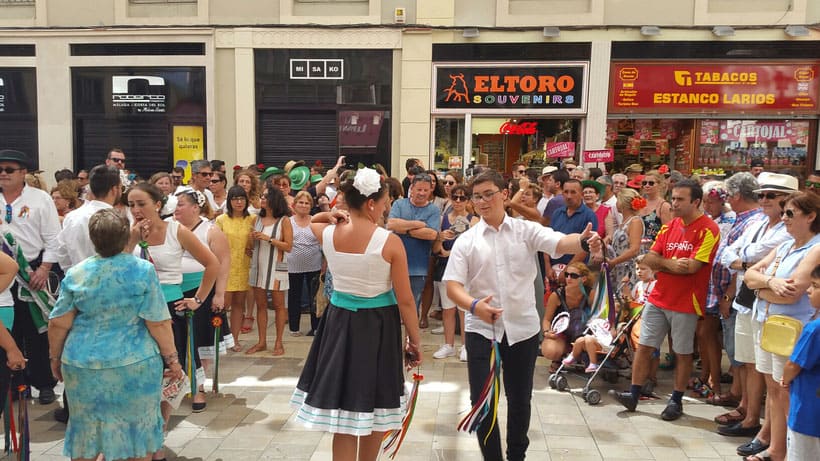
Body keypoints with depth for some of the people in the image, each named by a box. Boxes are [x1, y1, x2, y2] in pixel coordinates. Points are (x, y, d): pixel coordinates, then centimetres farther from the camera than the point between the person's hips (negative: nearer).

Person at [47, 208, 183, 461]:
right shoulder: (143, 270, -11)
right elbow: (158, 323, -12)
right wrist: (172, 358, -4)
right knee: (138, 426, 14)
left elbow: (58, 324, -1)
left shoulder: (76, 274, -4)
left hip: (83, 364, 3)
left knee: (87, 428, 18)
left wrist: (55, 357, 14)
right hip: (135, 364, -2)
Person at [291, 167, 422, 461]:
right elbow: (405, 300, -11)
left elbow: (311, 221, 23)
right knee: (375, 407, 17)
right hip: (378, 326, -3)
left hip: (339, 321, 3)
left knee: (344, 412, 11)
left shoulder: (327, 234, -5)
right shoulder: (390, 242, -16)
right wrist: (415, 340, -1)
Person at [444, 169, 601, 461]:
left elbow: (560, 243, -17)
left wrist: (583, 242, -40)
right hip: (481, 330, 0)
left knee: (520, 399, 15)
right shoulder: (466, 241, -1)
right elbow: (452, 286, -8)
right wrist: (474, 305, -29)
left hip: (523, 328, 1)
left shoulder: (526, 230, -1)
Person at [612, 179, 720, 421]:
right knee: (644, 346, 6)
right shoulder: (669, 226, 10)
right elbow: (649, 258, 4)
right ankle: (633, 394, 13)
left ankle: (676, 401, 21)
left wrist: (662, 263, -7)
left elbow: (693, 266, -20)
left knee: (683, 353, 8)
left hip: (686, 302, -6)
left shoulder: (708, 229, -11)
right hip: (658, 298, 6)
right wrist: (672, 264, -14)